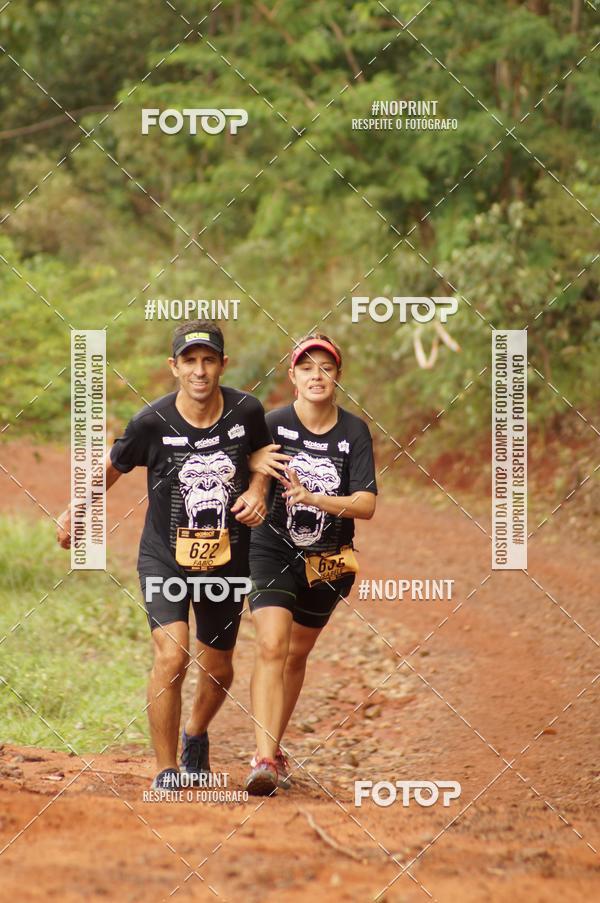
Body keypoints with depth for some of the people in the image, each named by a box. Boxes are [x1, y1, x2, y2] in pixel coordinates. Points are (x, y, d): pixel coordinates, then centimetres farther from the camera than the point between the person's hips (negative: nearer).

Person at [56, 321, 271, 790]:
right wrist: (75, 511, -4)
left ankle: (196, 735, 49)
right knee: (171, 657, -21)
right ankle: (166, 773, -8)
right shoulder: (153, 422, -16)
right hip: (165, 556, -3)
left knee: (218, 668, 16)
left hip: (227, 558, 3)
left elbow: (262, 455, 11)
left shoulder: (246, 411, -10)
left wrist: (258, 491, -7)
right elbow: (113, 467, 2)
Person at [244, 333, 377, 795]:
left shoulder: (354, 432, -6)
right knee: (272, 647, -19)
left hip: (329, 561, 3)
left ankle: (274, 748, 35)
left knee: (297, 654, 16)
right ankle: (264, 760, -27)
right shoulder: (273, 425, -11)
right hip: (274, 550, -2)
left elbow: (366, 505, -13)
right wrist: (254, 465, -23)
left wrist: (313, 497, -28)